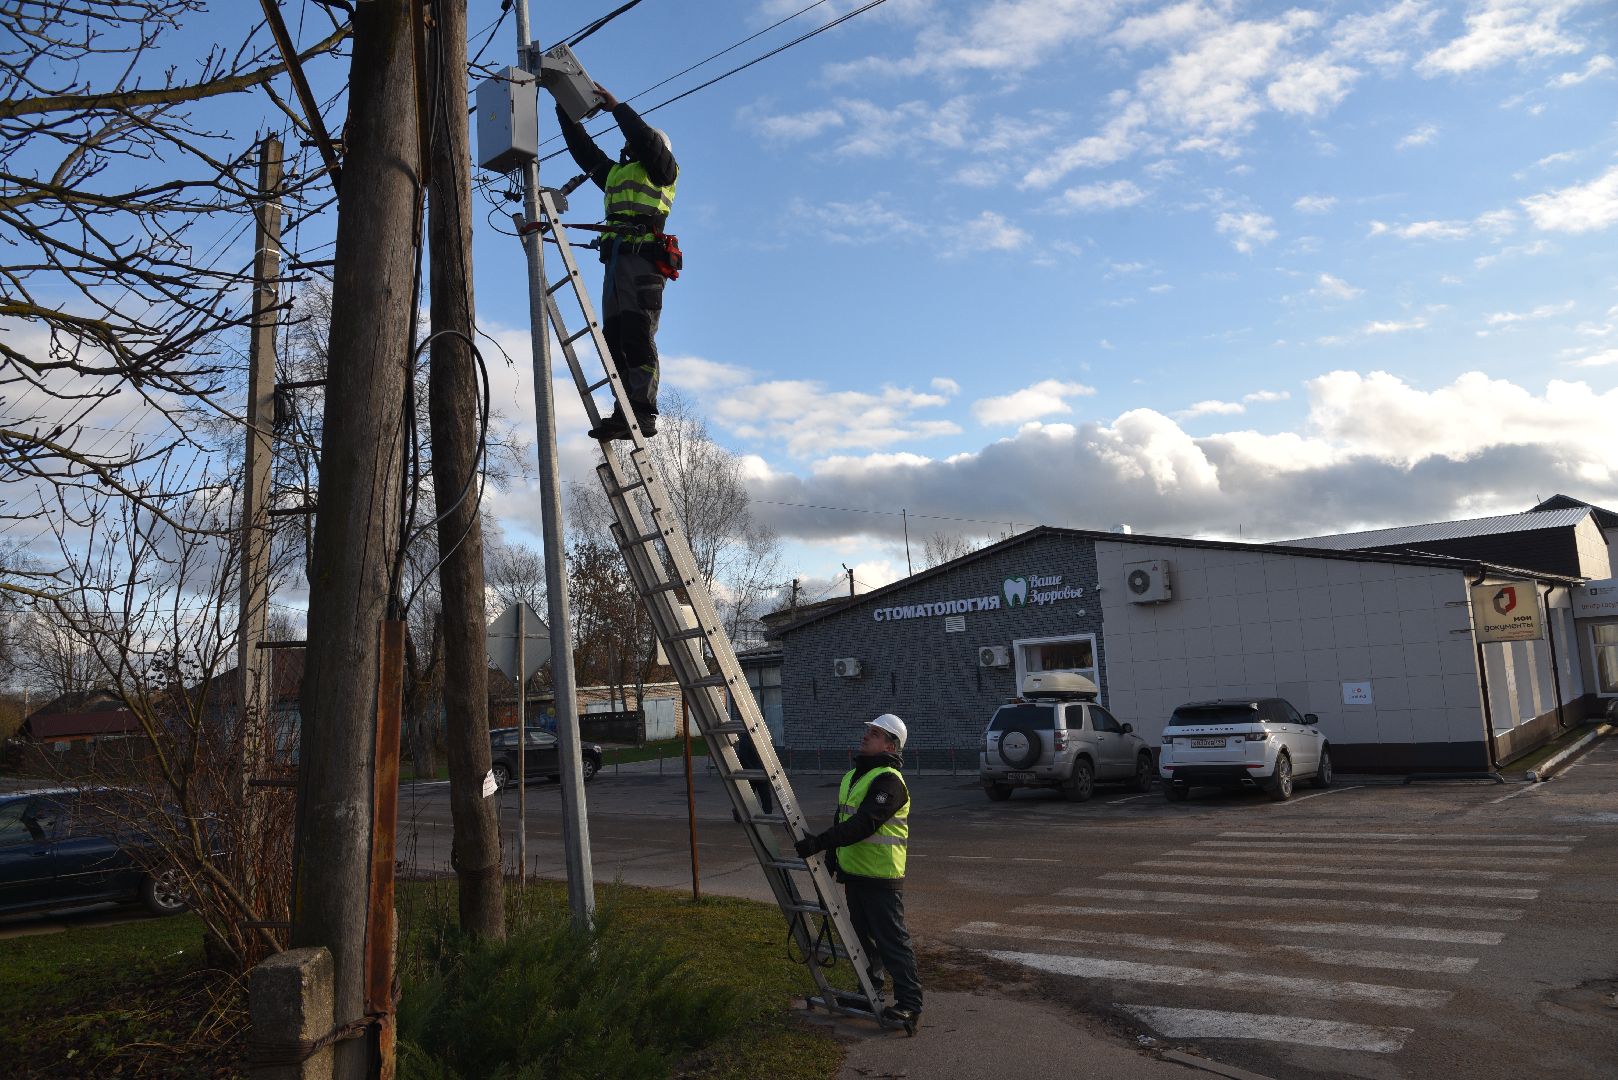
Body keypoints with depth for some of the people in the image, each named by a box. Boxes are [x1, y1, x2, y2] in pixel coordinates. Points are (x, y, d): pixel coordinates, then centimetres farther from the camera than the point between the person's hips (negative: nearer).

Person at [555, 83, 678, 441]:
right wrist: (565, 108, 31)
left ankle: (644, 413, -25)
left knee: (637, 335, -18)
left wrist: (615, 105, 3)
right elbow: (581, 147, 36)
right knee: (614, 337, -4)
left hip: (642, 257, -8)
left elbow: (645, 139, -3)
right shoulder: (613, 173, 35)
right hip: (615, 260, 8)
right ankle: (624, 414, -9)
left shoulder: (662, 169, 15)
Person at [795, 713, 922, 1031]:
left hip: (882, 877, -10)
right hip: (854, 873, 10)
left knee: (892, 940, -6)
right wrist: (833, 860, 23)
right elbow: (842, 820, 23)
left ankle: (909, 1004, -1)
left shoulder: (889, 781, -18)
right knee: (863, 934, 20)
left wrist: (821, 842, -34)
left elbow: (864, 823, -29)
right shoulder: (852, 776, 14)